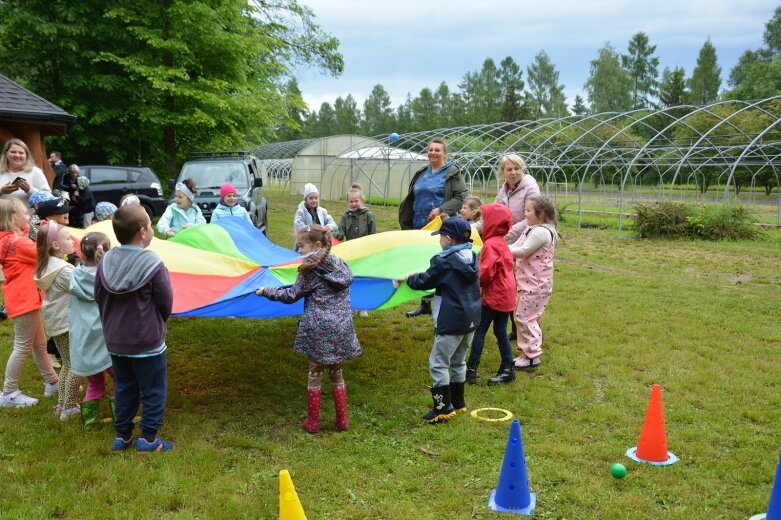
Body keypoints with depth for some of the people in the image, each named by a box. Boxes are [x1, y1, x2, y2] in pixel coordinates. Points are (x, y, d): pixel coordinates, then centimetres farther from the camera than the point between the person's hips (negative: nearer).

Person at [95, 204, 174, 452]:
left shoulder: (105, 262, -6)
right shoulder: (153, 264, -21)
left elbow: (99, 299, 4)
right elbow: (166, 304, -12)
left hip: (115, 341, 6)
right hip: (147, 341, -5)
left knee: (124, 388, 20)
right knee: (153, 390, 10)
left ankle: (122, 436, 28)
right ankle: (148, 438, 17)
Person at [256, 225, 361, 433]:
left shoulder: (310, 270, -8)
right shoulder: (341, 264, 7)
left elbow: (291, 295, -3)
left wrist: (266, 291, 10)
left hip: (318, 329, -5)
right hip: (341, 328, 5)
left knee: (315, 375, 8)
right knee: (336, 373, 17)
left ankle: (313, 422, 16)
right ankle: (342, 420, 19)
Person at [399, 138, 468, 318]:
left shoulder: (453, 173, -2)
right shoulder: (421, 174, 16)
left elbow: (461, 196, -9)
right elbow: (412, 198, 22)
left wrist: (441, 209, -19)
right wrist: (407, 221, 12)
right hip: (420, 227, 6)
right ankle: (425, 303, 21)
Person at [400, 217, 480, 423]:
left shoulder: (443, 261, -16)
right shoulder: (472, 258, 6)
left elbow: (424, 281, -5)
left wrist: (408, 278, 15)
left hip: (451, 322, -8)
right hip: (471, 319, 8)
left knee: (438, 363, 0)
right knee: (458, 361, 20)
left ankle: (444, 407, 1)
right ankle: (458, 402, 29)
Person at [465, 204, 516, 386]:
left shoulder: (491, 244, -18)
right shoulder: (501, 242, 12)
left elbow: (486, 272, -23)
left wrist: (476, 282, -5)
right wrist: (482, 284, 10)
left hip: (494, 296, -9)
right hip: (505, 295, 9)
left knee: (479, 330, -1)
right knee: (500, 331, 14)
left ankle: (471, 369, 3)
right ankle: (508, 369, 18)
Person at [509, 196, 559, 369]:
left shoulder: (541, 232, -18)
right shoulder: (532, 230, 14)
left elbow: (523, 251, -23)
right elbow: (515, 248, 10)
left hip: (536, 285, -10)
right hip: (527, 283, 10)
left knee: (526, 318, -5)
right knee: (521, 317, 15)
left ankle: (532, 356, 4)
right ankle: (526, 352, 25)